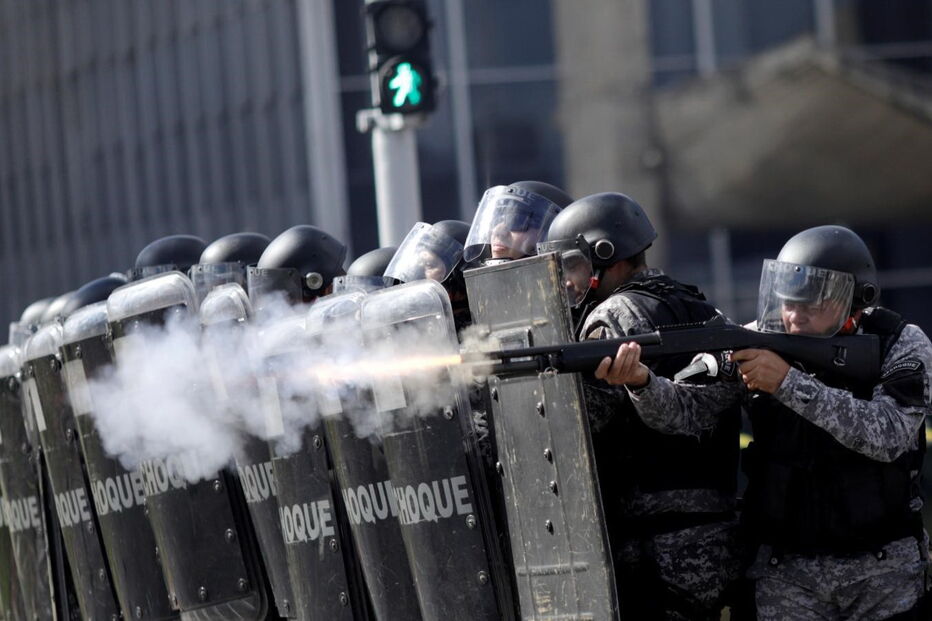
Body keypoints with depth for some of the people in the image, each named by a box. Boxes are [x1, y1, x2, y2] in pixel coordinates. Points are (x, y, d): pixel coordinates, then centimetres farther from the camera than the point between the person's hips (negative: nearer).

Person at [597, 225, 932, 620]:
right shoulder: (754, 344, -3)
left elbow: (888, 434, -23)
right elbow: (687, 411, -10)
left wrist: (788, 382, -31)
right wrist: (640, 381, -34)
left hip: (885, 573, -1)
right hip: (786, 574, 1)